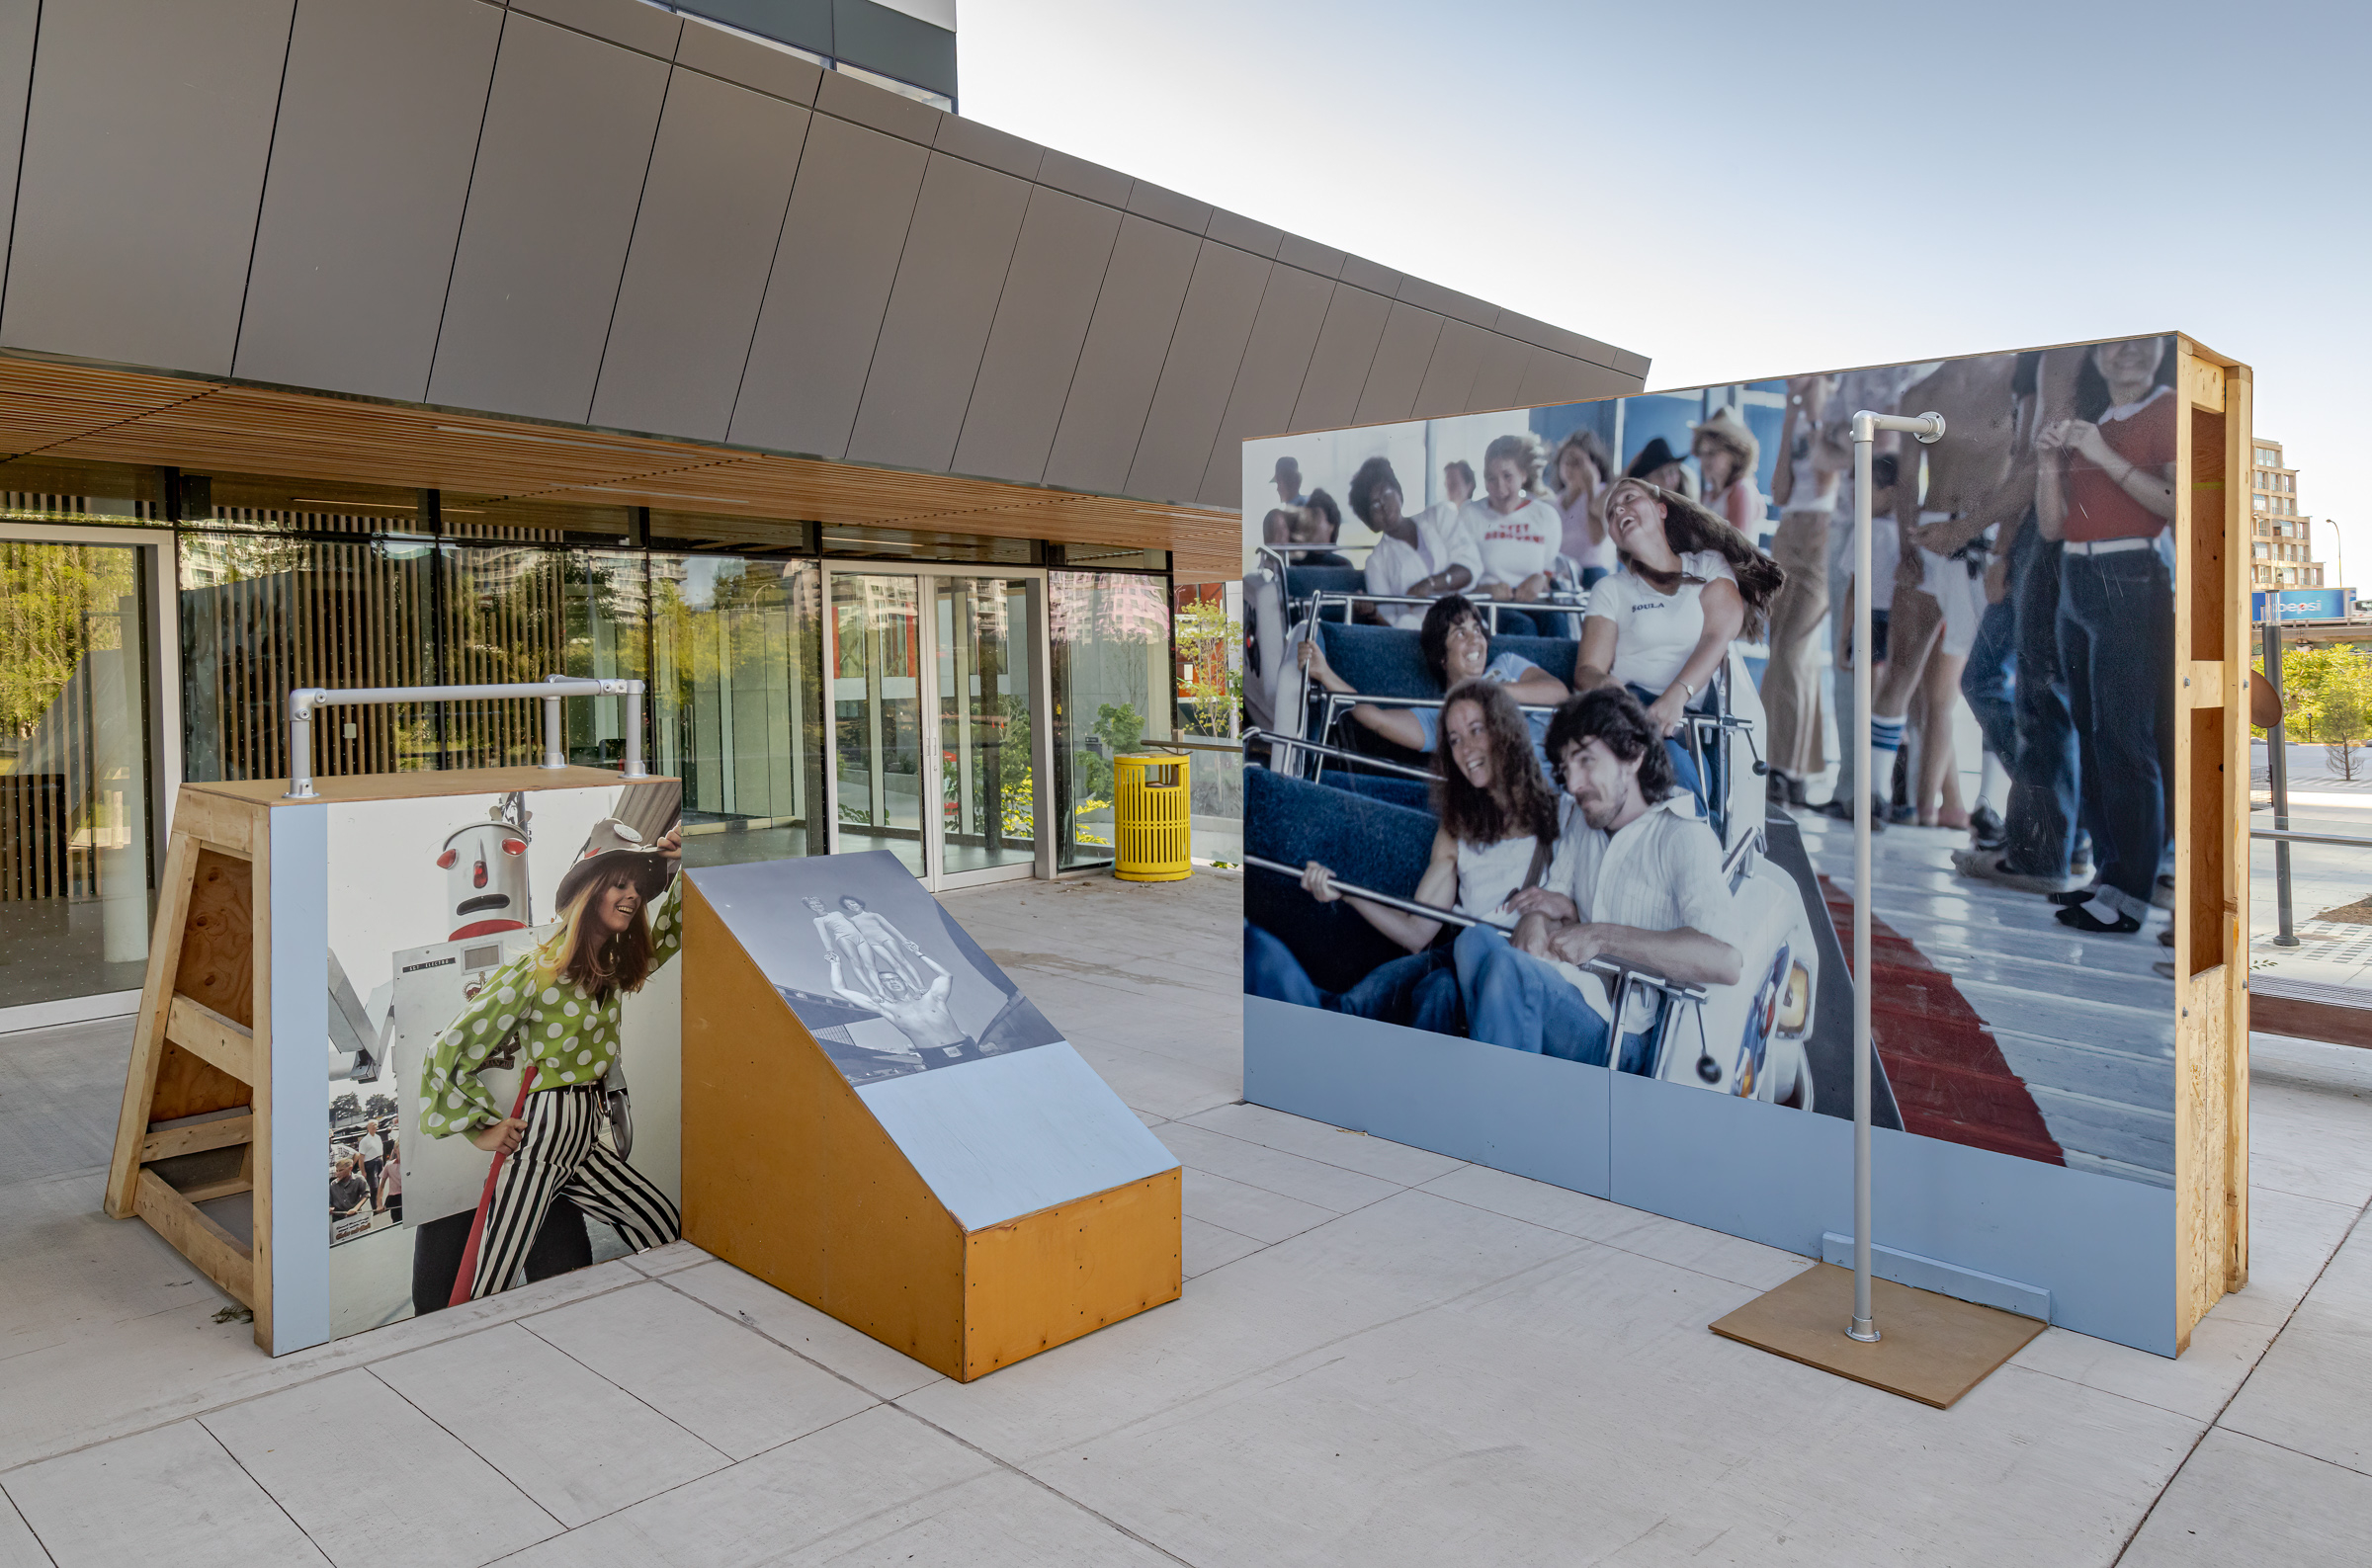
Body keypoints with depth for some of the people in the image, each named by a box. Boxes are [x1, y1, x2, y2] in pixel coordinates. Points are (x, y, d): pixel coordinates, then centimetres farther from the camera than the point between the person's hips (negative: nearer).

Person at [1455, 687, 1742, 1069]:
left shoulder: (1684, 838, -9)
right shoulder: (1583, 819, 16)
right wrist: (1536, 918, -9)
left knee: (1510, 970, -32)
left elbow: (1726, 961, -24)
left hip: (1626, 1041, -6)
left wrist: (1603, 936, -23)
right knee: (1476, 939, -22)